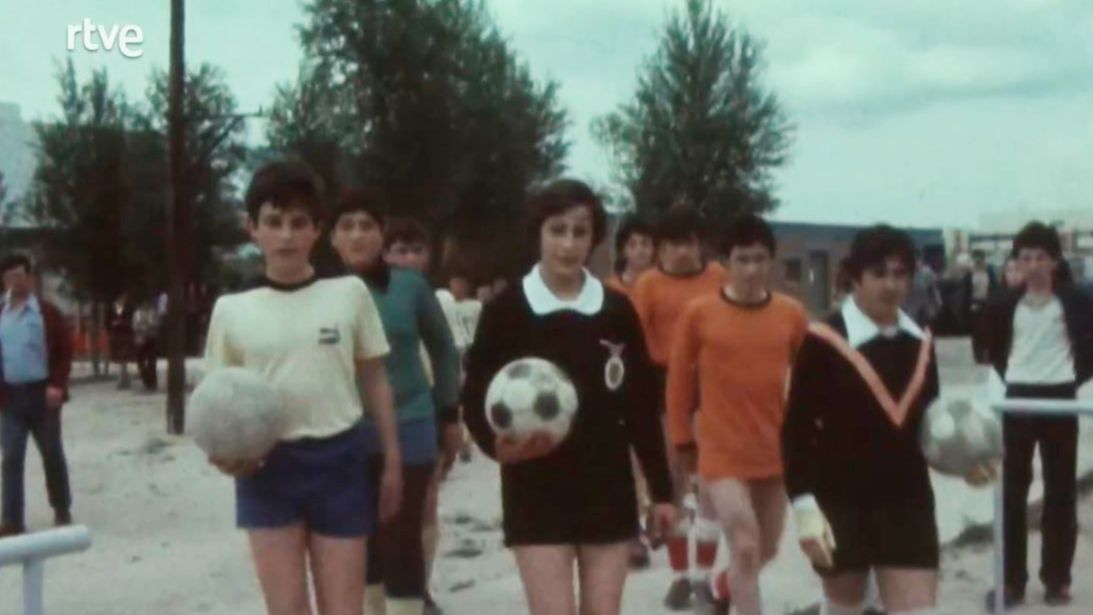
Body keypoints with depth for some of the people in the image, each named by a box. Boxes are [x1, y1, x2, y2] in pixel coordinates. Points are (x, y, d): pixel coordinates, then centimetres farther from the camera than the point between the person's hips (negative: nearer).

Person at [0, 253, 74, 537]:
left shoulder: (47, 312, -3)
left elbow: (64, 350, -4)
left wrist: (57, 385, -14)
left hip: (41, 393, -3)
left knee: (52, 454, 8)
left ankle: (62, 512, 22)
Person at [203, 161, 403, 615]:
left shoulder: (349, 293, 0)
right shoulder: (232, 308, 0)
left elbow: (374, 379, 7)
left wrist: (392, 461, 7)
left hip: (338, 460, 0)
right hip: (266, 468, 0)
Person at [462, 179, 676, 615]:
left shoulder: (617, 311, 3)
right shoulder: (506, 310, -6)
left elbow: (642, 407, 6)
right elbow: (475, 398, -4)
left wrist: (661, 490, 6)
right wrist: (497, 443, -25)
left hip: (608, 490, 3)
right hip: (537, 494, -3)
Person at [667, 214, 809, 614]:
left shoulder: (792, 314, -2)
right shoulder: (698, 313, -10)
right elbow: (679, 380, -1)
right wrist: (683, 440, 3)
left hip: (776, 451, 4)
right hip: (722, 453, -4)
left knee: (766, 550, 17)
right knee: (745, 548, -12)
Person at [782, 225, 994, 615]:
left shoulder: (919, 343, 4)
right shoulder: (823, 342, -12)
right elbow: (797, 429, -13)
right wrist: (804, 505, -19)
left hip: (908, 501, 4)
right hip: (841, 502, -3)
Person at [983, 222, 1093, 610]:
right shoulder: (1006, 304, 0)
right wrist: (1007, 374, 4)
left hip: (1059, 398, -1)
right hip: (1018, 399, 2)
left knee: (1060, 492, 5)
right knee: (1012, 491, 4)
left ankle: (1056, 579, 15)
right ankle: (1012, 579, 12)